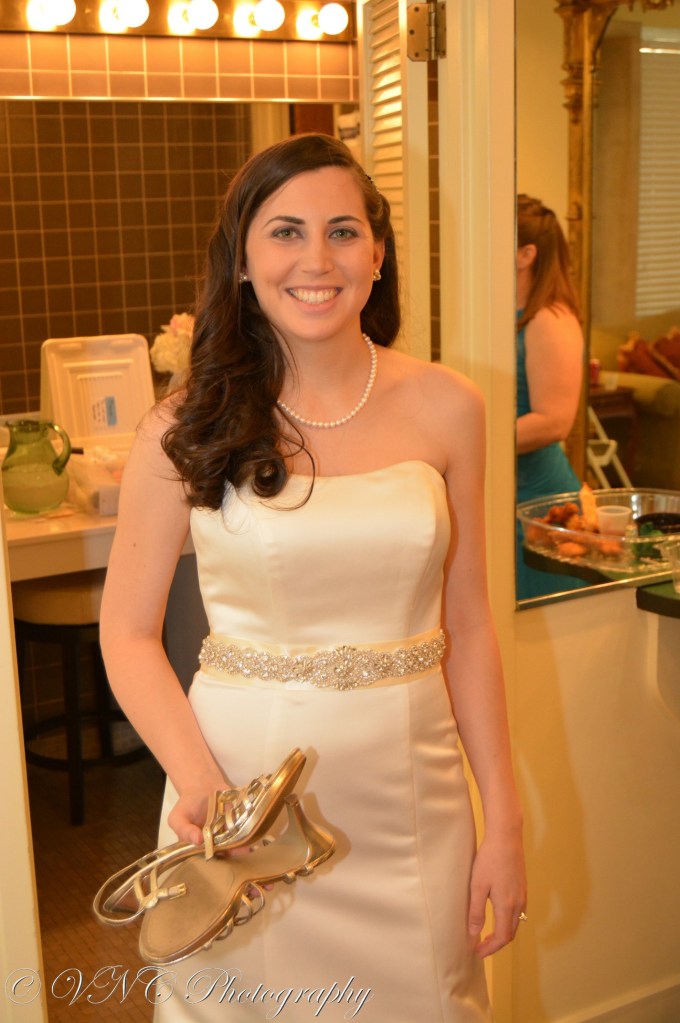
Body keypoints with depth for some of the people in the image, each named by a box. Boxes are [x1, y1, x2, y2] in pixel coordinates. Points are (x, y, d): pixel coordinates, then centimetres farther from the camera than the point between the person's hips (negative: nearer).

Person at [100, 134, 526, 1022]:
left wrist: (504, 820, 3)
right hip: (245, 788, -1)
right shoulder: (187, 430, -7)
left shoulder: (445, 407, -2)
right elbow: (129, 633, -3)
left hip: (409, 792, 2)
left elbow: (466, 624, 3)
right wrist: (196, 780, -19)